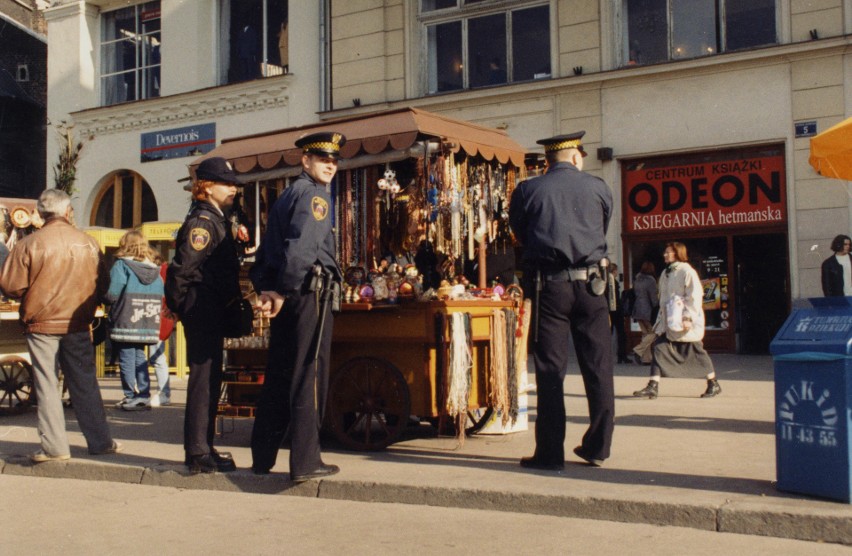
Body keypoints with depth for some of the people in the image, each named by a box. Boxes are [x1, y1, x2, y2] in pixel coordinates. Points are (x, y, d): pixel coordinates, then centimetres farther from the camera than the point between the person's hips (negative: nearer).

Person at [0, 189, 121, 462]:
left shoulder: (28, 244, -10)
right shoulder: (88, 242, -3)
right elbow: (102, 285, 4)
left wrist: (32, 300, 13)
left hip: (42, 324, -2)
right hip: (78, 326, 2)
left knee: (47, 386, 7)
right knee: (85, 384, 12)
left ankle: (54, 446, 8)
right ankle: (100, 441, 17)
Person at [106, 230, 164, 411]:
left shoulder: (121, 265, -10)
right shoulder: (155, 270, 7)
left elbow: (111, 295, -15)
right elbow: (160, 297, 8)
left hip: (125, 324, -5)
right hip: (149, 327, 6)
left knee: (126, 359, 2)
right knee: (140, 358, 15)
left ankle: (131, 397, 3)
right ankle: (144, 395, 15)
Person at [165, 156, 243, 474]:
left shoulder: (216, 220, 18)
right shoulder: (202, 221, -13)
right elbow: (181, 270, -19)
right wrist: (182, 307, -12)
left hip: (213, 314, 10)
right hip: (202, 313, -10)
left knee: (210, 379, 14)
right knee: (204, 379, -6)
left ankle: (202, 448, 24)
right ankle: (198, 454, 1)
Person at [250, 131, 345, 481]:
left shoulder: (286, 195, 21)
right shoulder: (314, 194, -8)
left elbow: (266, 249, 17)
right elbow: (300, 247, -22)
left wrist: (265, 290, 8)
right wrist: (284, 292, -17)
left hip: (286, 297, 9)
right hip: (308, 294, -9)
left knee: (277, 377, 13)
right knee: (308, 377, -4)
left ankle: (262, 458, 20)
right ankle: (305, 462, 0)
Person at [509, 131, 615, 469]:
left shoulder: (526, 191, 2)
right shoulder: (598, 188, 6)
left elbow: (519, 235, 14)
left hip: (549, 284, -1)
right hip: (591, 283, 1)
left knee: (550, 369, 3)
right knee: (598, 366, 10)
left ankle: (550, 453, 5)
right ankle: (597, 448, 17)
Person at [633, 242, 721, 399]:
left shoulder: (687, 271, -10)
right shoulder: (665, 274, 14)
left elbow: (695, 296, -15)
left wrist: (688, 317, -21)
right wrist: (661, 318, 15)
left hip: (686, 323, -7)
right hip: (668, 322, 7)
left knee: (697, 353, 4)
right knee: (659, 348, -5)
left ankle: (714, 385, 21)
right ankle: (653, 386, -7)